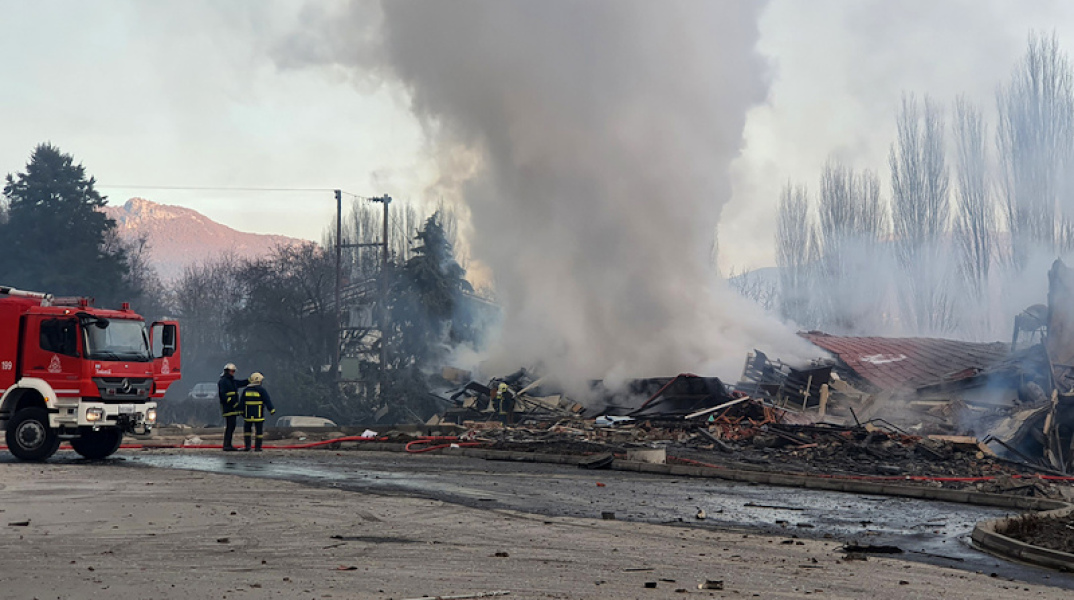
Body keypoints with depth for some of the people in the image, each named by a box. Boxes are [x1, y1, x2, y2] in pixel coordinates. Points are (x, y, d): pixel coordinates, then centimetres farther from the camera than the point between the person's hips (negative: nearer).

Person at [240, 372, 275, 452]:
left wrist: (242, 412, 16)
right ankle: (257, 447, 5)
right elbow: (267, 401, -11)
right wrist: (272, 410, -7)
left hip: (248, 415, 3)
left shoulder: (246, 390, 5)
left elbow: (242, 403, 9)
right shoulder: (262, 390, -8)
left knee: (247, 430, 16)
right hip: (259, 415, -3)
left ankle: (247, 446, 6)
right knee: (259, 431, 5)